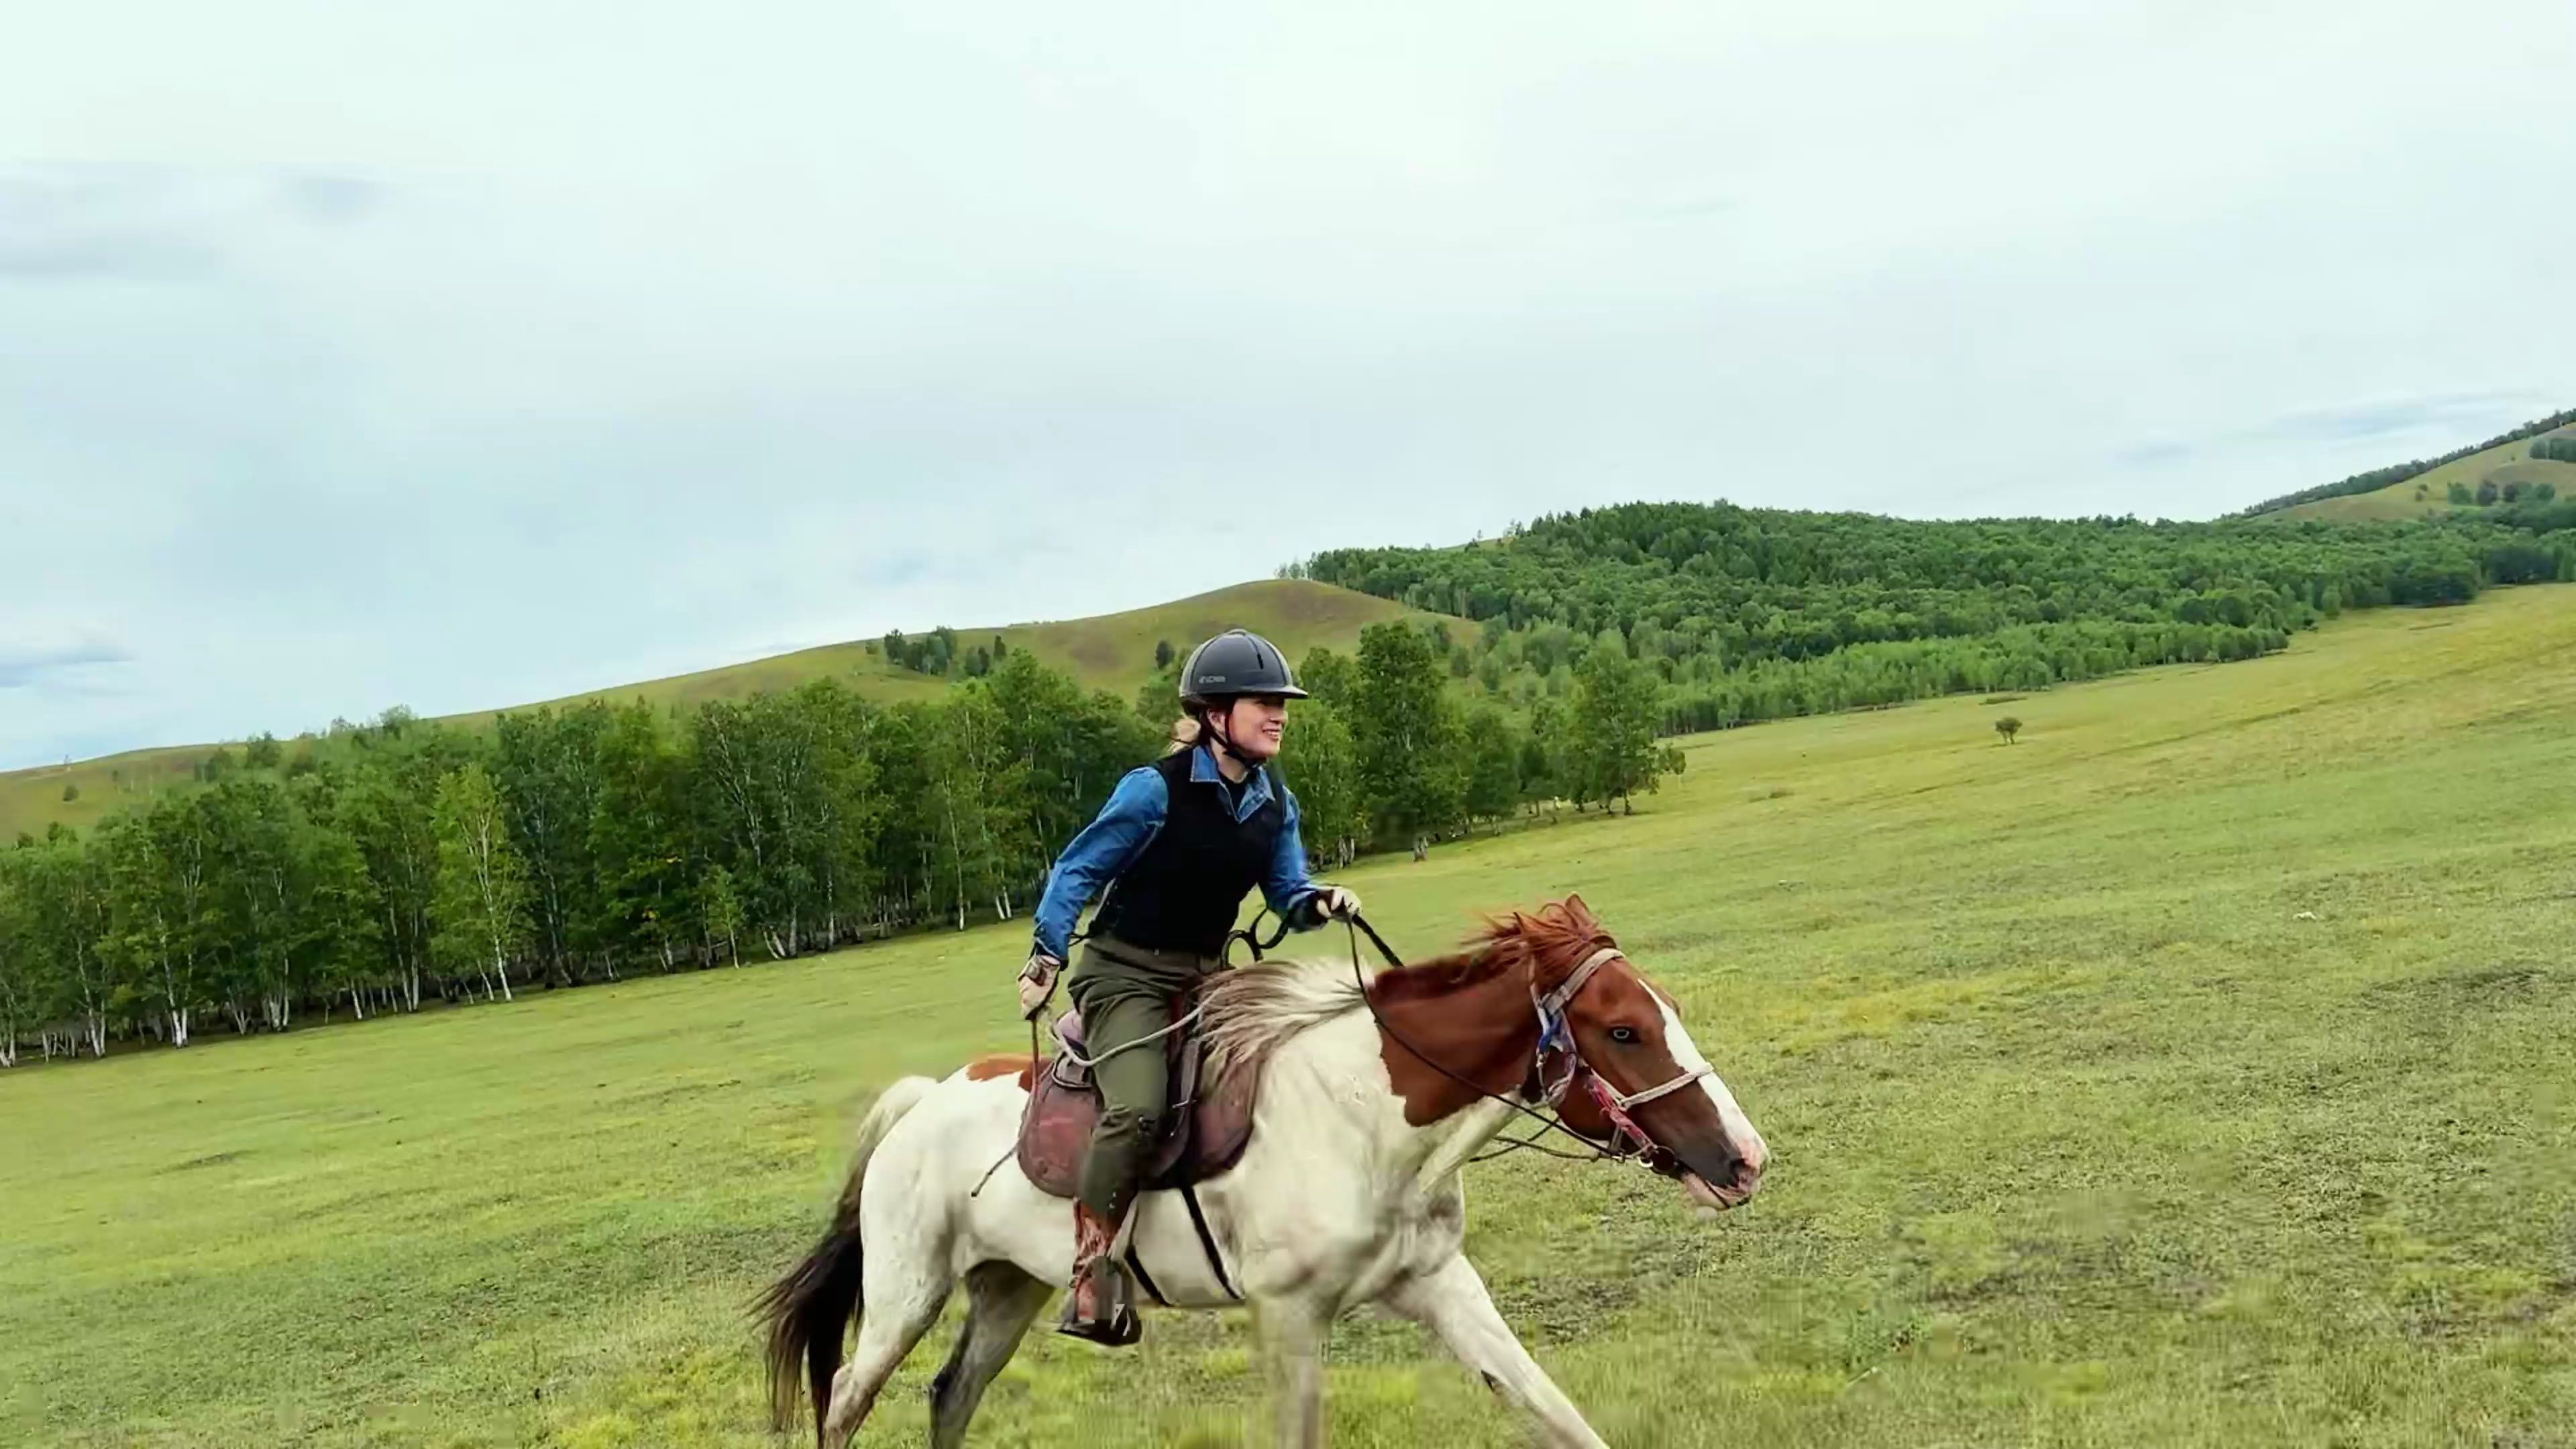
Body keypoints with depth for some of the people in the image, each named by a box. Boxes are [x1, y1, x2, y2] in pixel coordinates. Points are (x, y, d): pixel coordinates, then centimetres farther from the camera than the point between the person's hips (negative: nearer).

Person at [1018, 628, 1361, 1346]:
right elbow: (1077, 873, -8)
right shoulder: (1155, 789, -15)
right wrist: (1045, 957, -18)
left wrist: (1323, 903, -13)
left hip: (1206, 976, 7)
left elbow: (1288, 897, 10)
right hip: (1124, 972, -7)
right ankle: (1092, 1276, -22)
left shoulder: (1275, 804, 4)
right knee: (1138, 1107, -30)